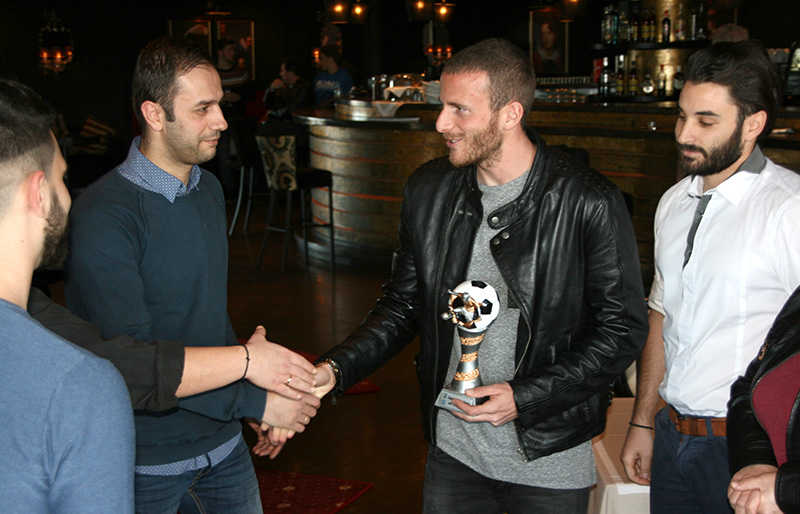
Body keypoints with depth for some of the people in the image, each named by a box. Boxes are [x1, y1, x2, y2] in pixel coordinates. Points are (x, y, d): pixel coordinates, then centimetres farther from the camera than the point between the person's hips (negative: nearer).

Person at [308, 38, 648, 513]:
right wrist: (334, 370, -8)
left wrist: (524, 396, -17)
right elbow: (403, 306, 7)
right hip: (452, 450, 4)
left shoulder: (590, 203, -16)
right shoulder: (429, 189, -1)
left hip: (548, 461, -4)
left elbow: (623, 330, -11)